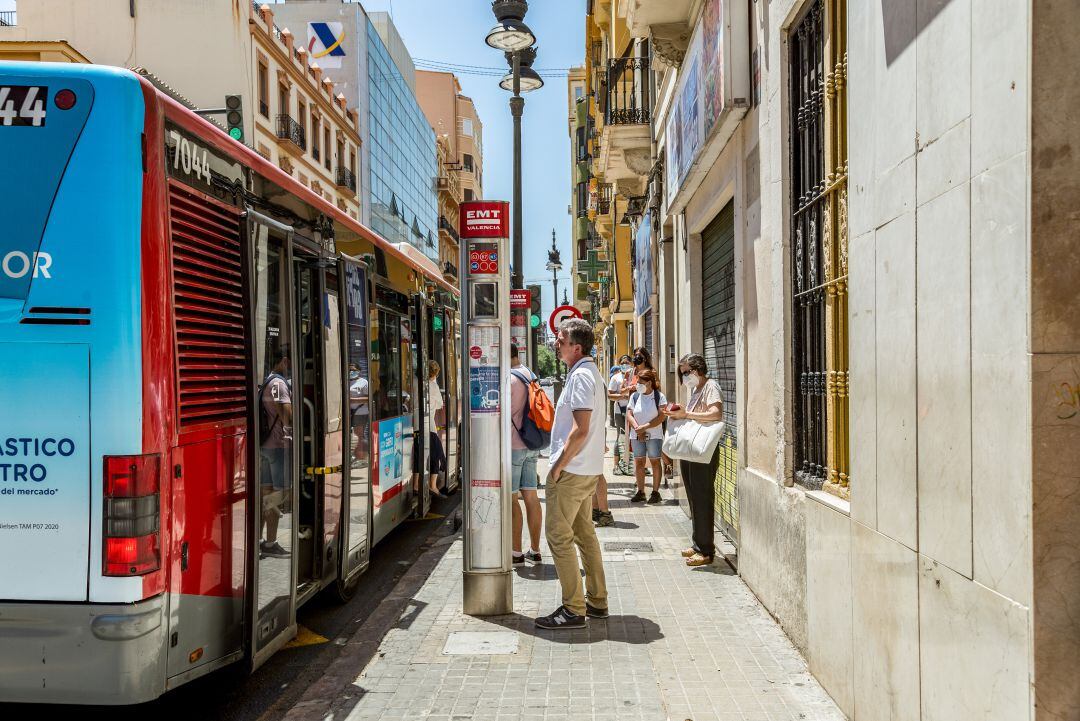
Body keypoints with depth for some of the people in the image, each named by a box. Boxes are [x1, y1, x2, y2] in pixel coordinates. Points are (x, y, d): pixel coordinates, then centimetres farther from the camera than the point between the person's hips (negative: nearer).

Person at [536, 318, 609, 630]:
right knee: (584, 533, 16)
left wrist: (559, 466, -17)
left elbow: (580, 429, -23)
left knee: (559, 536, -4)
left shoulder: (580, 376, -17)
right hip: (589, 469, 10)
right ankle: (597, 601, 23)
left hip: (571, 470, -10)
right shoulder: (592, 373, 14)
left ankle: (573, 609, 0)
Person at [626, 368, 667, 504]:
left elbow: (661, 417, -13)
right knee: (639, 462, 5)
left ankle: (656, 492, 6)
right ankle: (640, 492, 12)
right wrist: (637, 429, -13)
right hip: (636, 436, 4)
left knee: (655, 462, 0)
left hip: (654, 435, -3)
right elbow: (629, 414, 1)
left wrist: (644, 427, -17)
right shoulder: (634, 396, 6)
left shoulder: (659, 397, -5)